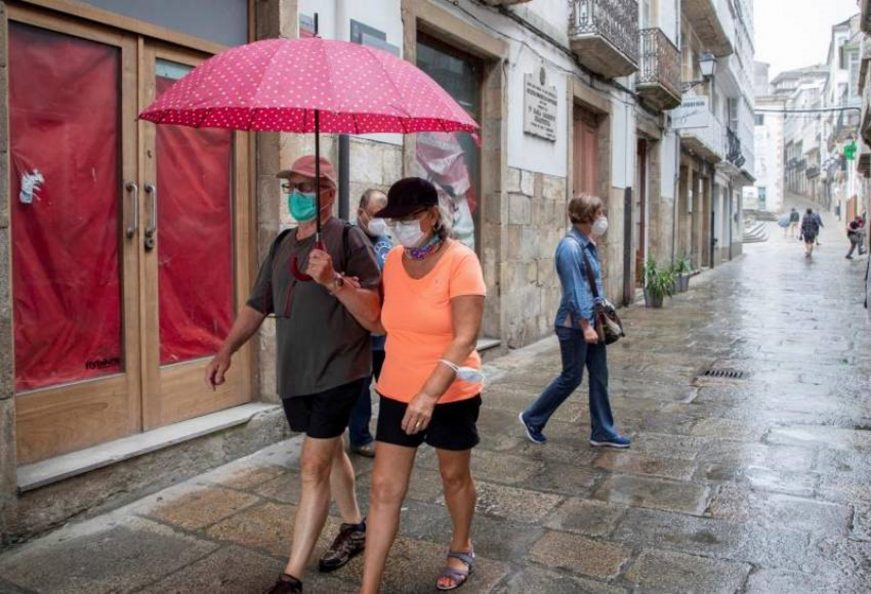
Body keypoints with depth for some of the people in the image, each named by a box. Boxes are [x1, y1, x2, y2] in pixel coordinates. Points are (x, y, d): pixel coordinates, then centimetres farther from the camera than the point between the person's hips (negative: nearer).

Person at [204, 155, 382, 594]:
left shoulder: (347, 237, -10)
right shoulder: (282, 243, 11)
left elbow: (373, 311, -17)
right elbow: (257, 305, 15)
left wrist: (334, 279, -32)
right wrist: (226, 351, 4)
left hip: (337, 372, -7)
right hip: (295, 373, 7)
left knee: (313, 467, -6)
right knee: (330, 451, 21)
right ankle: (354, 528, 41)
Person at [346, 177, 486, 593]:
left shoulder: (460, 261, -17)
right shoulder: (394, 260, 1)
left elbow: (465, 339, -24)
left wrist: (430, 393, -33)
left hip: (451, 395, -4)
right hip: (397, 393, 5)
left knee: (454, 476, 18)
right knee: (384, 488, 5)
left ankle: (461, 549, 45)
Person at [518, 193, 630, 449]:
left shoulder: (588, 244, 9)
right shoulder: (570, 246, -20)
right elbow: (574, 291, -23)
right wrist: (585, 326, -22)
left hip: (591, 322, 9)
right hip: (575, 325, -9)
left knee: (599, 376, 12)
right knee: (571, 378, 3)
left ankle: (602, 432, 22)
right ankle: (532, 418, 20)